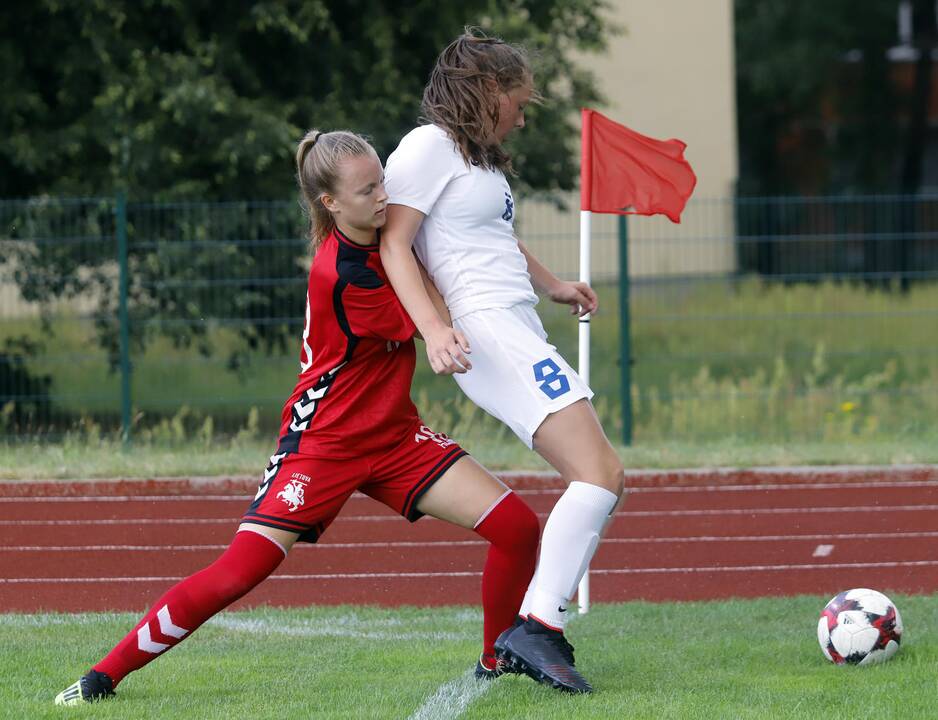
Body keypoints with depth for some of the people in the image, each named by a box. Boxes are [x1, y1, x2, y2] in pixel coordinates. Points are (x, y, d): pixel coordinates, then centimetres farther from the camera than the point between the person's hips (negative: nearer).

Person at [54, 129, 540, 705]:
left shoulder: (382, 235, -2)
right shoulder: (340, 274, -25)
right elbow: (419, 320, -13)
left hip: (394, 437, 7)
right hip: (325, 438, -7)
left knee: (517, 527, -7)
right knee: (237, 572, -14)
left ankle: (498, 661, 15)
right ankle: (104, 675, -2)